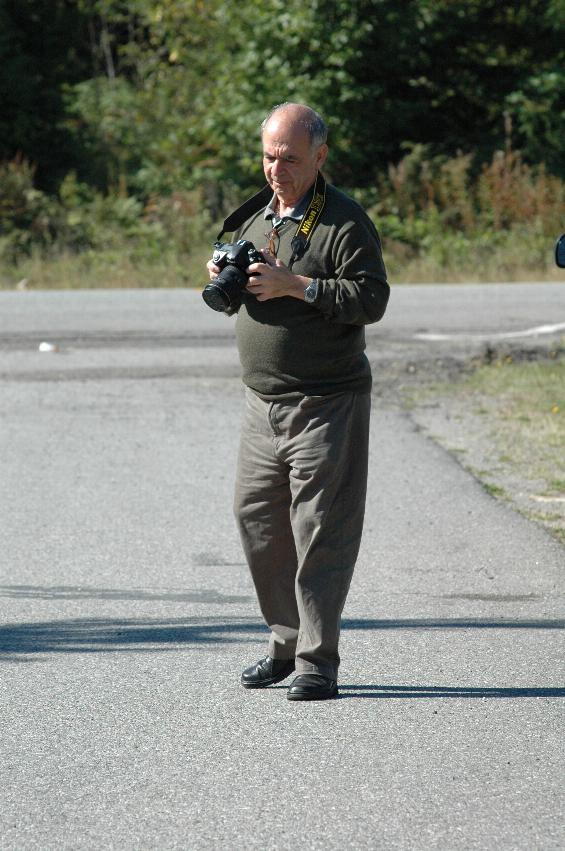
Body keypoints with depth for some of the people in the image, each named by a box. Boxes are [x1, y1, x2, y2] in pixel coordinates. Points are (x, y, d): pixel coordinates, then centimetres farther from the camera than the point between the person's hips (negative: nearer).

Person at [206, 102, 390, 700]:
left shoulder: (345, 222, -9)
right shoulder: (257, 219, 14)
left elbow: (372, 298, -18)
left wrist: (296, 286, -23)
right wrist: (224, 282, 1)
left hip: (328, 404, -7)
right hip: (262, 403, 7)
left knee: (320, 532, -7)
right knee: (257, 520, 9)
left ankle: (318, 661, -4)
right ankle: (287, 644, 22)